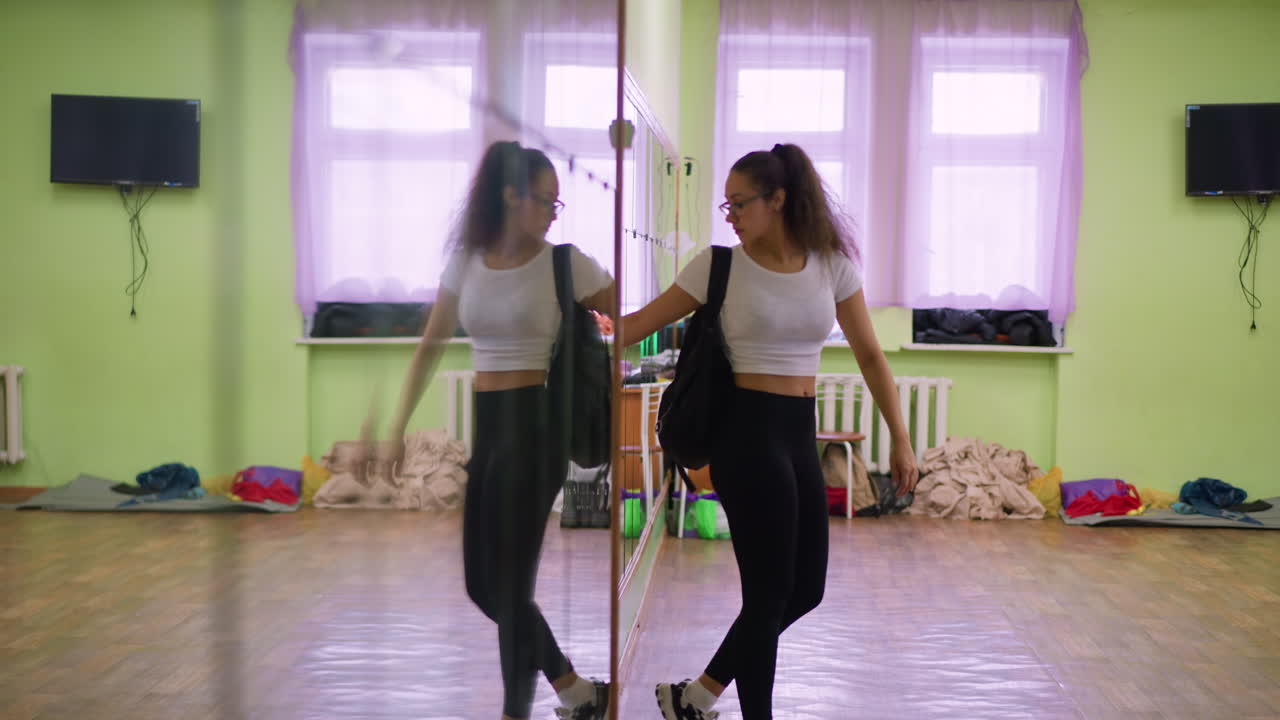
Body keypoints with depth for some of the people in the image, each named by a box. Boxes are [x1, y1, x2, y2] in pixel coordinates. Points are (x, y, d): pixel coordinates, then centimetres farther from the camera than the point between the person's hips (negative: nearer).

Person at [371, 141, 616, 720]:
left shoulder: (564, 263, -5)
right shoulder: (466, 261, 7)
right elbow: (430, 347, 13)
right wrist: (398, 426, 10)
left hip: (536, 424, -5)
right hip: (486, 424, 6)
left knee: (510, 580, -3)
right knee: (483, 583, 11)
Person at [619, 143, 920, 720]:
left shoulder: (832, 265, 2)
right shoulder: (719, 265, -5)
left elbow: (869, 355, 6)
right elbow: (640, 324, -3)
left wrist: (900, 440, 3)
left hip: (800, 435, 5)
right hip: (748, 432, -5)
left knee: (805, 589, 12)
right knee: (769, 591, -2)